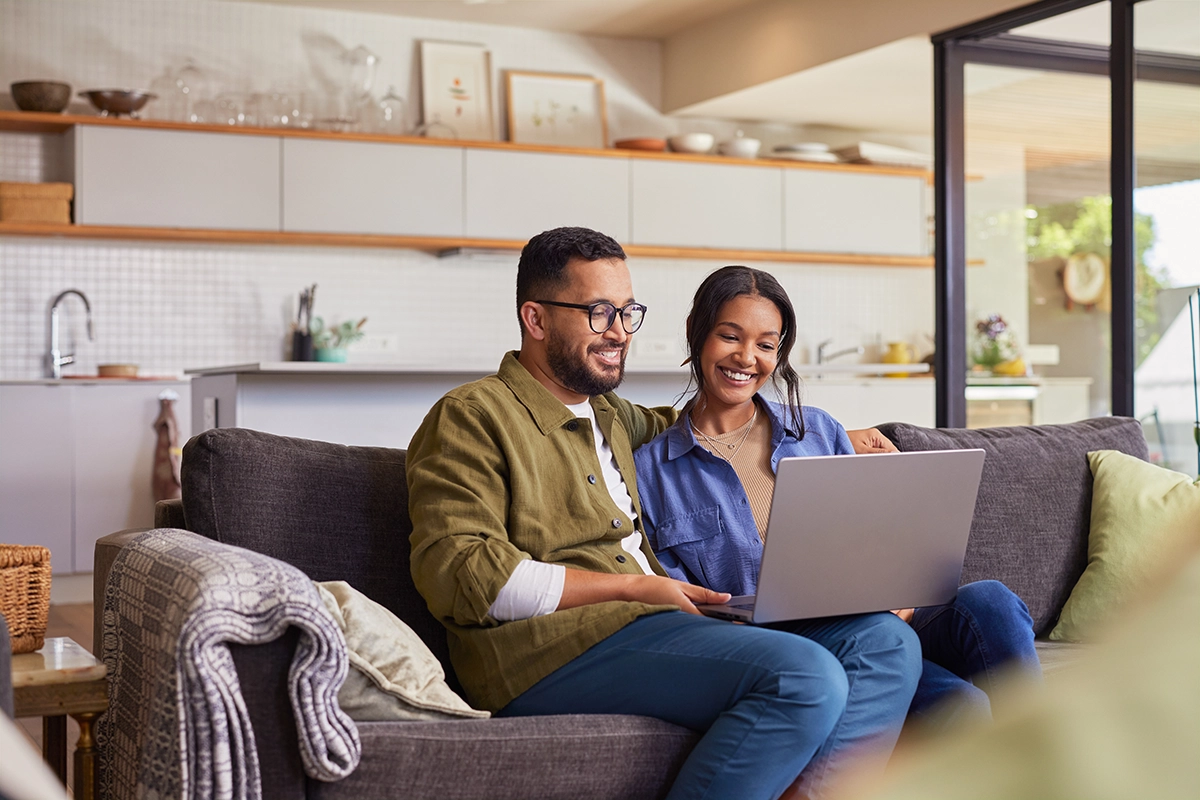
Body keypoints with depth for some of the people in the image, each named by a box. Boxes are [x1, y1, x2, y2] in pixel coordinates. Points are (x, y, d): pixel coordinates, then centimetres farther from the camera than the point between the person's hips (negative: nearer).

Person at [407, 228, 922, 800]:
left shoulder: (605, 413, 27)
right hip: (552, 652, -9)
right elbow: (458, 576, -11)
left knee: (888, 643, -7)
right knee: (807, 677, -28)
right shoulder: (470, 418, 1)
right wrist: (633, 586, -10)